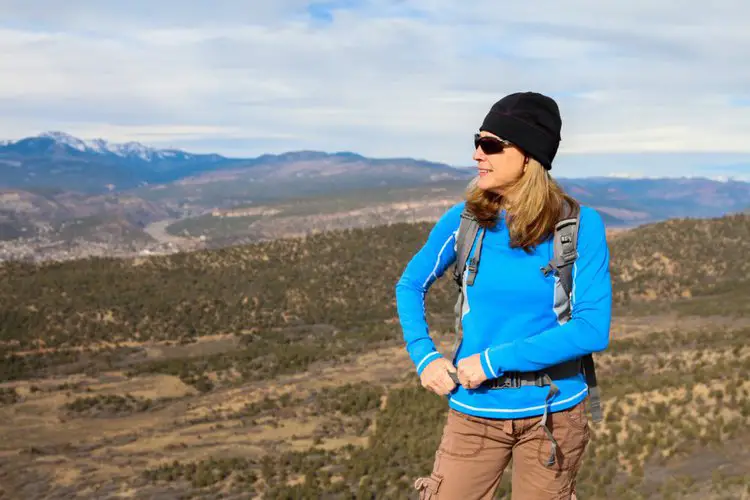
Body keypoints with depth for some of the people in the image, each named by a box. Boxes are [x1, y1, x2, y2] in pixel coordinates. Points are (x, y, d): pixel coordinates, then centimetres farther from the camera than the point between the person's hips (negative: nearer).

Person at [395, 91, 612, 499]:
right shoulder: (464, 220, -5)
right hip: (475, 411, 1)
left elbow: (593, 329, -17)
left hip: (553, 411, -1)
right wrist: (424, 357, -6)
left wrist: (493, 361, -19)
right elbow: (410, 285, 9)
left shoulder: (580, 226, -12)